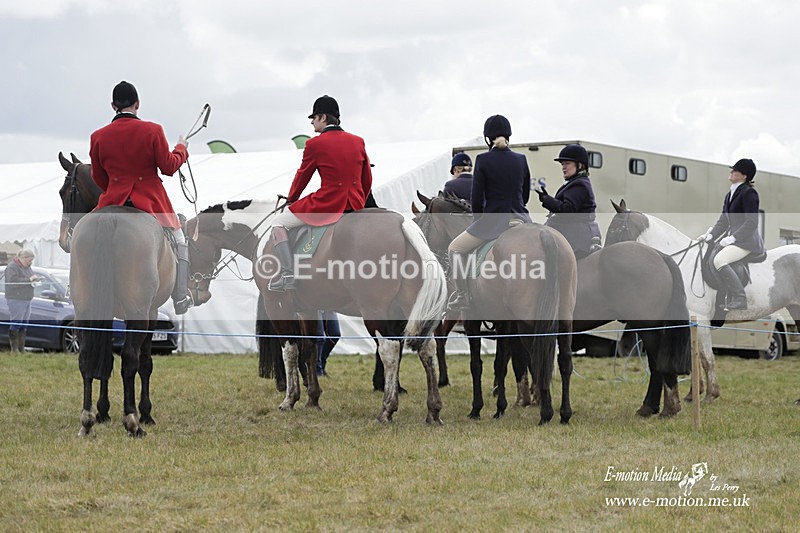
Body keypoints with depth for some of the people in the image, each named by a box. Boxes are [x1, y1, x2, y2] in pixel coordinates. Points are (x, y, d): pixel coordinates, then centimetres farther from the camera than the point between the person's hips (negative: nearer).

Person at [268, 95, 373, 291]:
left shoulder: (315, 144, -7)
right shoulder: (358, 141, 8)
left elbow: (302, 176, 5)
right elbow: (367, 180, 13)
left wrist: (290, 200, 23)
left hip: (326, 205, -5)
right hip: (354, 206, 6)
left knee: (279, 223, 9)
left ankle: (288, 276, 0)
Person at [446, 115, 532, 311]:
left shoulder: (483, 160, -7)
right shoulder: (521, 160, 5)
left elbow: (477, 197, -6)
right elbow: (525, 195, 13)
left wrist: (477, 220, 10)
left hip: (493, 220, -4)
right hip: (520, 219, 4)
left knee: (455, 249, 13)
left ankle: (462, 296, 3)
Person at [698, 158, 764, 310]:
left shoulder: (749, 192, -10)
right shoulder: (730, 195, 18)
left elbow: (752, 222, -17)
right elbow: (723, 221, 18)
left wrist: (732, 238, -22)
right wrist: (709, 236, 2)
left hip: (747, 241, -10)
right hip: (735, 240, 10)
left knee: (719, 260, -27)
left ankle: (739, 301, -26)